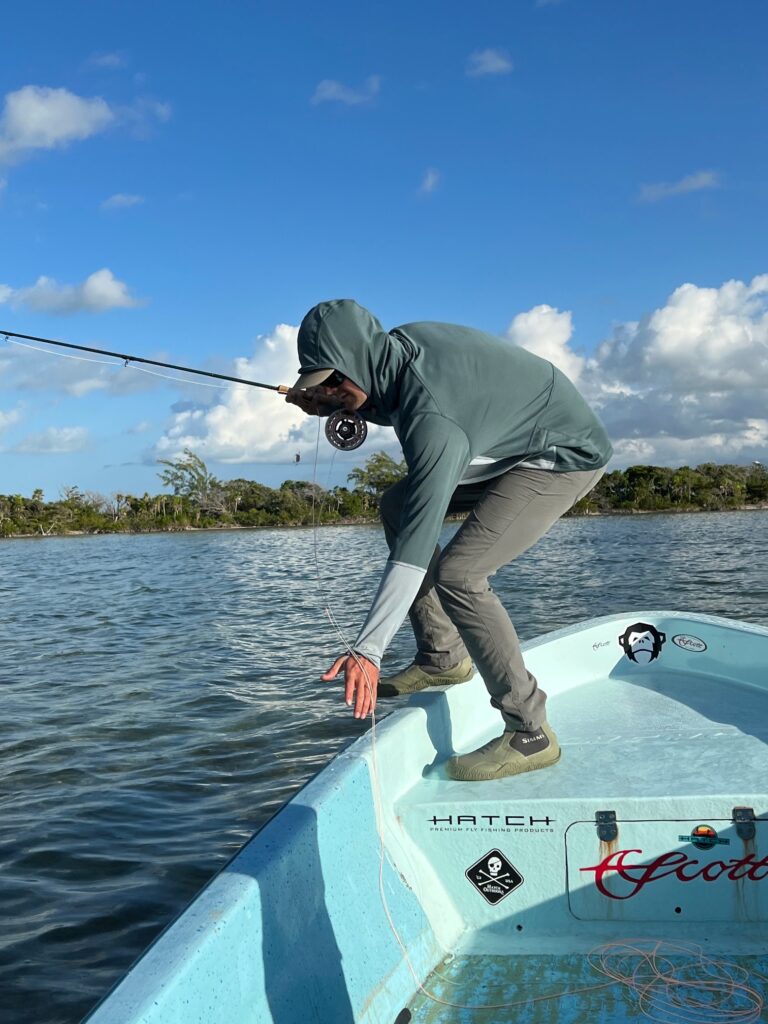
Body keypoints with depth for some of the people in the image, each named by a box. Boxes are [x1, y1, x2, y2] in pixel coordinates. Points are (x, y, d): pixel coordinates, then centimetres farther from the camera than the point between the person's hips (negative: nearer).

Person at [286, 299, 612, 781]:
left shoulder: (433, 419, -34)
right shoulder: (400, 345, -8)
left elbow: (416, 544, -38)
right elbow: (390, 408, 16)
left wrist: (367, 649, -39)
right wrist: (324, 406, -3)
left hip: (567, 456, -10)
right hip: (519, 446, 10)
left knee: (457, 573, -22)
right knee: (397, 506, 8)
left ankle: (529, 734, -13)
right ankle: (442, 657, 12)